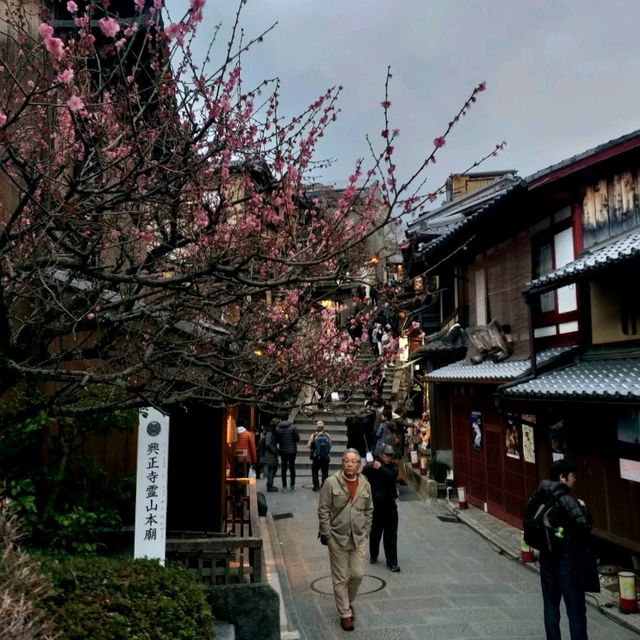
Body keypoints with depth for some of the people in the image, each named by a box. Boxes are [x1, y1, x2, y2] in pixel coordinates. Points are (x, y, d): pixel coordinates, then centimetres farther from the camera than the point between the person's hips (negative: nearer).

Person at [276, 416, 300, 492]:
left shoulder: (277, 428, -10)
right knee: (292, 468, 10)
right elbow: (297, 439, -8)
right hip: (292, 451, 0)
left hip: (283, 451, 0)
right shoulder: (293, 427, -11)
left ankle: (284, 486, 10)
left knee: (284, 468, 10)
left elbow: (276, 440, -2)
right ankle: (292, 486, 11)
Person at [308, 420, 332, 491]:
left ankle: (316, 486, 9)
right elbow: (330, 446, -2)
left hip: (316, 457, -1)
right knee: (325, 472, 12)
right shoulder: (327, 435, -7)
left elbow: (309, 445, -8)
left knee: (314, 472, 14)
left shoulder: (313, 435, -10)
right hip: (326, 457, 1)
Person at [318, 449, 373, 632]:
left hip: (359, 538, 3)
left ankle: (348, 602, 35)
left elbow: (369, 511, 10)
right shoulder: (331, 482, -12)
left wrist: (366, 532, 7)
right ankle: (345, 614, 20)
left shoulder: (365, 484, 0)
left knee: (358, 574, 8)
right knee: (340, 578, 6)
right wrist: (326, 534, -9)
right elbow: (323, 510, -8)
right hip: (337, 537, -3)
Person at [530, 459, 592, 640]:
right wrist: (582, 509, -8)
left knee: (550, 603, 16)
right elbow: (584, 526, -25)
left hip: (547, 557, 7)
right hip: (566, 558, -6)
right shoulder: (566, 500, -19)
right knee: (575, 607, 6)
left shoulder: (539, 498, 2)